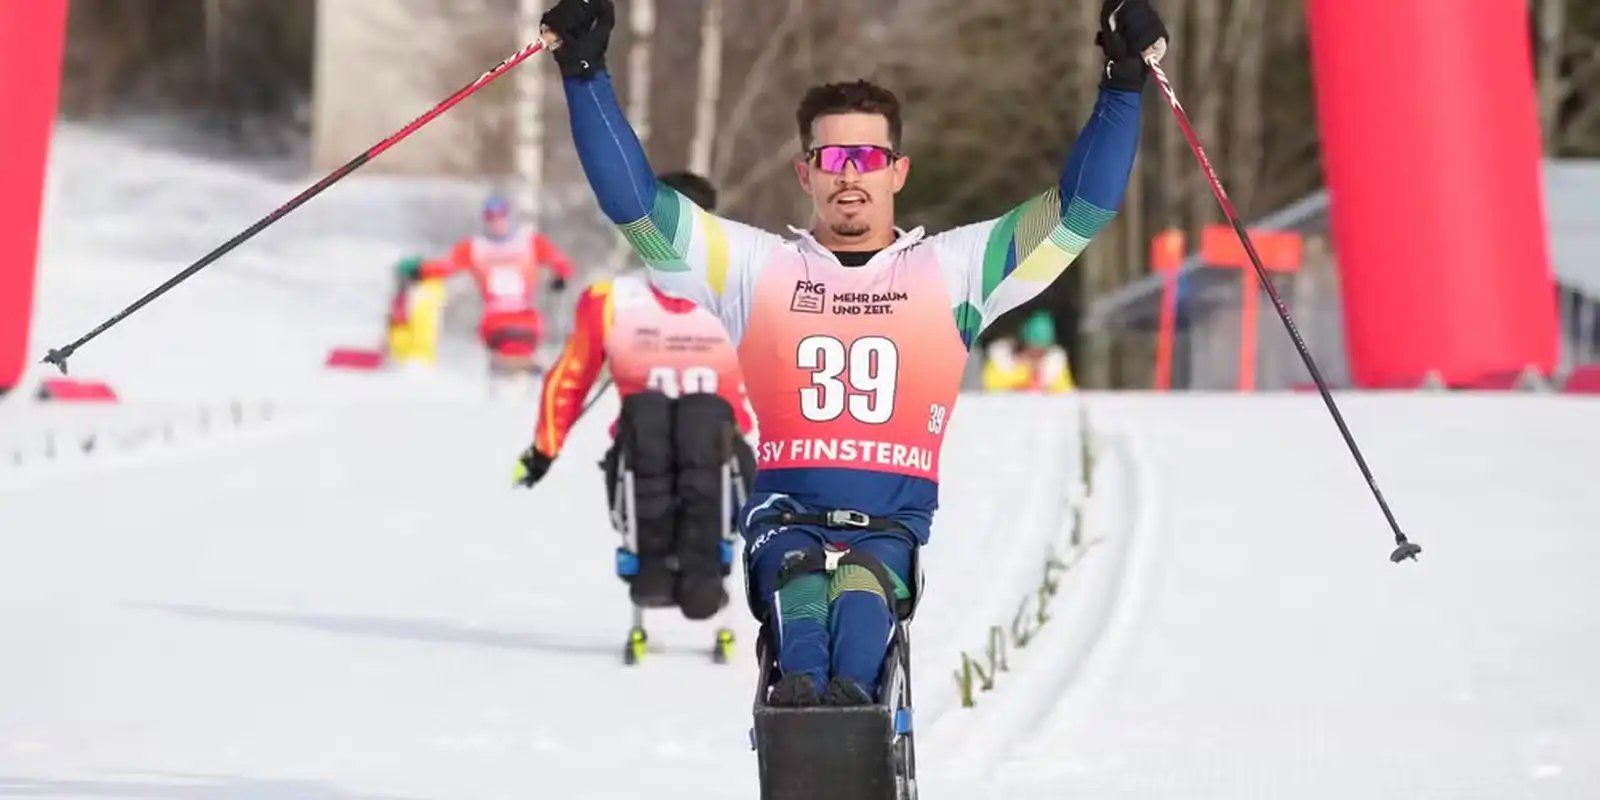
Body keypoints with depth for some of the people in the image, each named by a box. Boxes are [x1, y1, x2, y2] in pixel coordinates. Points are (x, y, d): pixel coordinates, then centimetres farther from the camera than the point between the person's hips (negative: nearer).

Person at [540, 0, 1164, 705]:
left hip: (896, 522, 0)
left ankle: (851, 694, -62)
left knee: (863, 584, -35)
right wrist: (585, 74, 4)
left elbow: (1080, 207, 13)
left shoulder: (952, 269, 17)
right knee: (795, 573, -35)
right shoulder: (759, 267, 17)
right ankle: (801, 688, -61)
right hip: (787, 514, 1)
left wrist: (1122, 83, 4)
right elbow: (635, 203, 11)